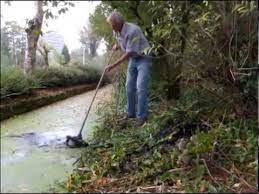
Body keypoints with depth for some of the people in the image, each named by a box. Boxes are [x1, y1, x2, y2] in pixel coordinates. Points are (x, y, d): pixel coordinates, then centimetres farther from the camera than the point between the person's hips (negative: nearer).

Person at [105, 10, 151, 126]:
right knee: (129, 87, 6)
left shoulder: (133, 30, -28)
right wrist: (117, 45, 5)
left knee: (140, 87, -15)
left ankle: (142, 116, -8)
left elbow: (129, 53, -26)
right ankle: (131, 112, 18)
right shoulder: (116, 32, -4)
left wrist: (113, 65, -25)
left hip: (143, 58, -7)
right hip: (132, 59, 7)